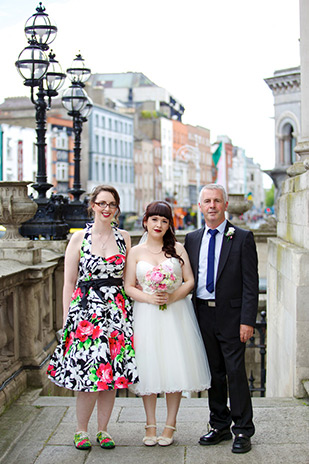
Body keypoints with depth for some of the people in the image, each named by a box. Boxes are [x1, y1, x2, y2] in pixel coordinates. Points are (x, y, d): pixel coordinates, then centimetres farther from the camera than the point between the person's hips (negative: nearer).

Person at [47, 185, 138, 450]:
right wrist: (66, 318, -4)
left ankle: (103, 430, 19)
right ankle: (82, 431, 13)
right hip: (86, 309, -3)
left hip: (117, 310, 3)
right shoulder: (79, 238, 0)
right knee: (87, 372, -5)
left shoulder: (124, 237, 8)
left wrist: (128, 308, 4)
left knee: (112, 372, 4)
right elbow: (69, 282, 0)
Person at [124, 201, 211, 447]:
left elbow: (190, 281, 3)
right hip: (146, 315, 0)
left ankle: (170, 426, 11)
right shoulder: (136, 252, 5)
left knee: (174, 367, 0)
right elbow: (129, 286, 3)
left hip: (175, 314, 0)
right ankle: (151, 425, 14)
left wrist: (172, 297, -14)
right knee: (149, 368, 2)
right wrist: (149, 298, -14)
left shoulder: (177, 249, 5)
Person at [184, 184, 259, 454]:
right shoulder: (192, 239, 10)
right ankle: (220, 426, 23)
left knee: (236, 372, -3)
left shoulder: (242, 238, -3)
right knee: (213, 372, 11)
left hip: (231, 316, -4)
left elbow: (251, 283, -7)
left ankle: (243, 431, 9)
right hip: (203, 315, 4)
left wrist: (247, 321, -13)